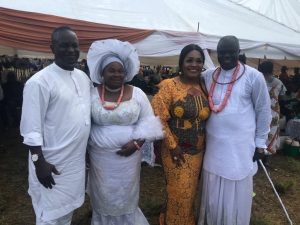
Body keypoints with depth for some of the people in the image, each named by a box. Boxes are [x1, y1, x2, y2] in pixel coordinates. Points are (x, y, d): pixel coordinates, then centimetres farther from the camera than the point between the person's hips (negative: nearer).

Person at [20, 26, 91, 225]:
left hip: (77, 160, 7)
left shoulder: (83, 77, 6)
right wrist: (39, 162, -17)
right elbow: (31, 128, -16)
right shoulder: (40, 82, -17)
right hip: (53, 163, -6)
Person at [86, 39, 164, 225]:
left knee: (126, 196, 15)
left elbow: (148, 123, -1)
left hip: (128, 155, 0)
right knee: (103, 196, 15)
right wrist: (86, 146, 0)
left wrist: (136, 143, -12)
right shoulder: (92, 94, -3)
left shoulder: (137, 93, -5)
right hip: (100, 156, 1)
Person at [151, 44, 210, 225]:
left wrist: (205, 143, 4)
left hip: (198, 151, 5)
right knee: (179, 193, 10)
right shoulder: (169, 86, -12)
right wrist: (172, 145, -14)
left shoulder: (203, 86, 3)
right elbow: (159, 118, -14)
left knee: (191, 192, 21)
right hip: (177, 151, -4)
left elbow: (206, 117, 11)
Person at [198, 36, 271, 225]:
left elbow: (264, 111, -2)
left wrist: (260, 143, -1)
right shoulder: (207, 76, 4)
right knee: (213, 190, 16)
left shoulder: (253, 77, -7)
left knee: (236, 191, 10)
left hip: (240, 145, -3)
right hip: (214, 144, 3)